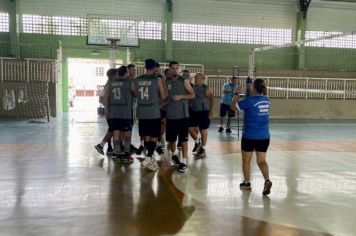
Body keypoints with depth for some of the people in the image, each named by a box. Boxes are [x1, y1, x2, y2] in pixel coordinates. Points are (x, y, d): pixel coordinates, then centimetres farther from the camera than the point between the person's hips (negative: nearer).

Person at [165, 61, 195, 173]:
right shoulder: (166, 82, 7)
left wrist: (181, 96, -15)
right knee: (171, 138, 13)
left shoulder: (184, 81, -1)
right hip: (170, 115, 4)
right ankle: (174, 154, 39)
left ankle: (184, 161, 0)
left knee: (183, 139, -5)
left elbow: (192, 95, -2)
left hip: (182, 115, -3)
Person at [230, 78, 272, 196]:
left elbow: (233, 106, -4)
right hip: (264, 137, 5)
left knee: (246, 160, 13)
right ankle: (267, 180, -13)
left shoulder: (249, 100, -15)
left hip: (250, 136, -5)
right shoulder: (266, 100, 3)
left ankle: (247, 183, 25)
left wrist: (237, 93, 5)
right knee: (261, 161, 9)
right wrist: (250, 90, 23)